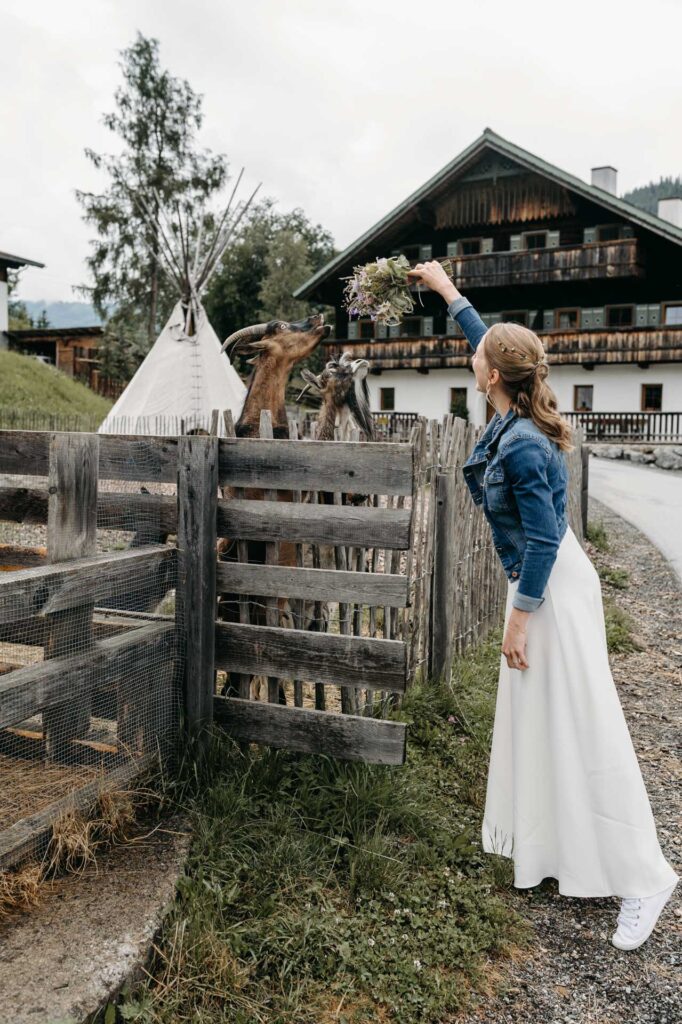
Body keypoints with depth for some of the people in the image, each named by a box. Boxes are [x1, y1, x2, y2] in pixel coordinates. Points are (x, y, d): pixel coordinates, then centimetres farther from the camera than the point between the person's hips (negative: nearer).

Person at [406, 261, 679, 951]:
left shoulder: (522, 445, -24)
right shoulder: (515, 418, 3)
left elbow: (544, 538, -24)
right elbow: (487, 340, 20)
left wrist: (518, 620, -19)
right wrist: (446, 290, 29)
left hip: (553, 589, -10)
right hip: (537, 582, 10)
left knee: (580, 729, -3)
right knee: (535, 719, 18)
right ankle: (546, 840, 34)